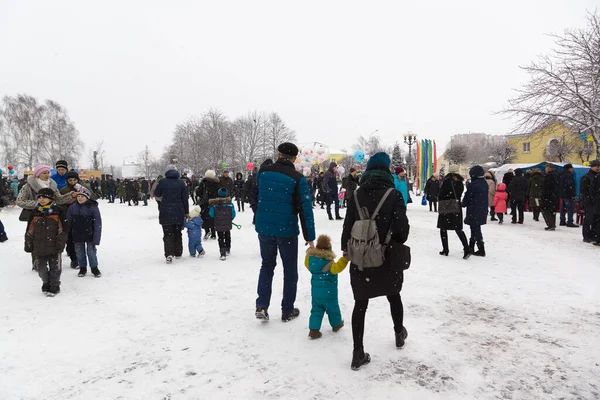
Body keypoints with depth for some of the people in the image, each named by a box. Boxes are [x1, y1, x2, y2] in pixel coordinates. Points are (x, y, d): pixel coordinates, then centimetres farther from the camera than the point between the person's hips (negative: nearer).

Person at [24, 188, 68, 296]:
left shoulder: (58, 211, -5)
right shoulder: (35, 212, 6)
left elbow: (63, 230, -6)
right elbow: (30, 231, 11)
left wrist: (60, 243, -10)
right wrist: (28, 244, 9)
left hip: (53, 246, -4)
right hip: (39, 246, 4)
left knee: (54, 268, 5)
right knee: (41, 268, 11)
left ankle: (54, 286, 20)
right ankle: (46, 284, 32)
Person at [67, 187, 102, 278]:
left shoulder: (93, 207, -12)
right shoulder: (72, 208, -3)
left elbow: (98, 223, -11)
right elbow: (68, 223, 7)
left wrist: (96, 238, -13)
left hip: (89, 234, -3)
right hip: (77, 235, 3)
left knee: (91, 251, 4)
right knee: (79, 252, 13)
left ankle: (94, 268, 21)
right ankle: (82, 268, 30)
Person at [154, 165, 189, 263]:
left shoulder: (162, 182, -5)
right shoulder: (181, 183, 0)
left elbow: (157, 194, 9)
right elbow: (185, 198, 0)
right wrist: (186, 212, 6)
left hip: (166, 213, -2)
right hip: (179, 213, 2)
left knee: (168, 234, 0)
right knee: (178, 234, 15)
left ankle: (169, 254, -15)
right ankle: (178, 253, 22)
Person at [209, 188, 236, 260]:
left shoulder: (214, 204, -14)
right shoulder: (230, 204, -11)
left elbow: (211, 215, -7)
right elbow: (233, 215, -5)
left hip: (218, 225, -2)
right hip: (228, 225, 2)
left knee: (221, 239, 5)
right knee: (227, 237, 22)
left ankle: (223, 253, -5)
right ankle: (228, 250, 37)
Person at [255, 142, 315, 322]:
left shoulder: (263, 171, -1)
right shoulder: (298, 179, -11)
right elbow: (305, 209, -12)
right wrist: (310, 237, -7)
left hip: (264, 228, 3)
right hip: (287, 230, -3)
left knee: (267, 265, 20)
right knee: (290, 269, 14)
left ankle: (261, 306, 10)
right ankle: (287, 311, 20)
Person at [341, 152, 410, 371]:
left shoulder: (356, 195, -1)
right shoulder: (393, 195, -10)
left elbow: (347, 227, 0)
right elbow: (402, 228, -16)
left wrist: (346, 249, 14)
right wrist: (397, 243, 5)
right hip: (388, 258, -1)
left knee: (360, 304, 7)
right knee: (394, 296, 23)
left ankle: (358, 353, 8)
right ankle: (399, 334, 45)